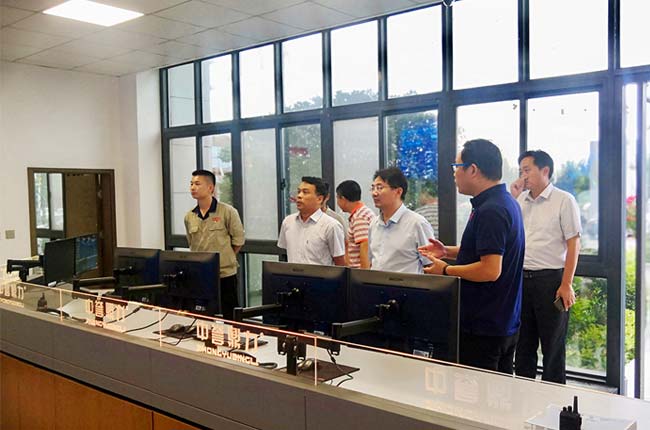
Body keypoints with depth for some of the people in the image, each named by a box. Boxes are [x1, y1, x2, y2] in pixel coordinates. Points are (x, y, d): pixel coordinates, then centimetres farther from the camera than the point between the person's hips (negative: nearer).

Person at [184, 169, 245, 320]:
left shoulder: (228, 212, -8)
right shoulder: (189, 217, 7)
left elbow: (238, 240, -2)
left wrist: (224, 259, 3)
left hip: (225, 275, -4)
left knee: (229, 318, 3)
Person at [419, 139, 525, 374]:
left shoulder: (490, 211, -22)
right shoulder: (505, 202, 11)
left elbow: (490, 270, -28)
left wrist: (445, 270, -14)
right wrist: (448, 251, 13)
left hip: (482, 329, -10)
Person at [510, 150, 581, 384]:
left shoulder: (563, 200, -4)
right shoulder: (519, 200, 11)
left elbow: (573, 244, -7)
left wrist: (566, 285, -13)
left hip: (550, 279, -5)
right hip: (521, 279, 5)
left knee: (553, 345, 5)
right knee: (523, 343, 14)